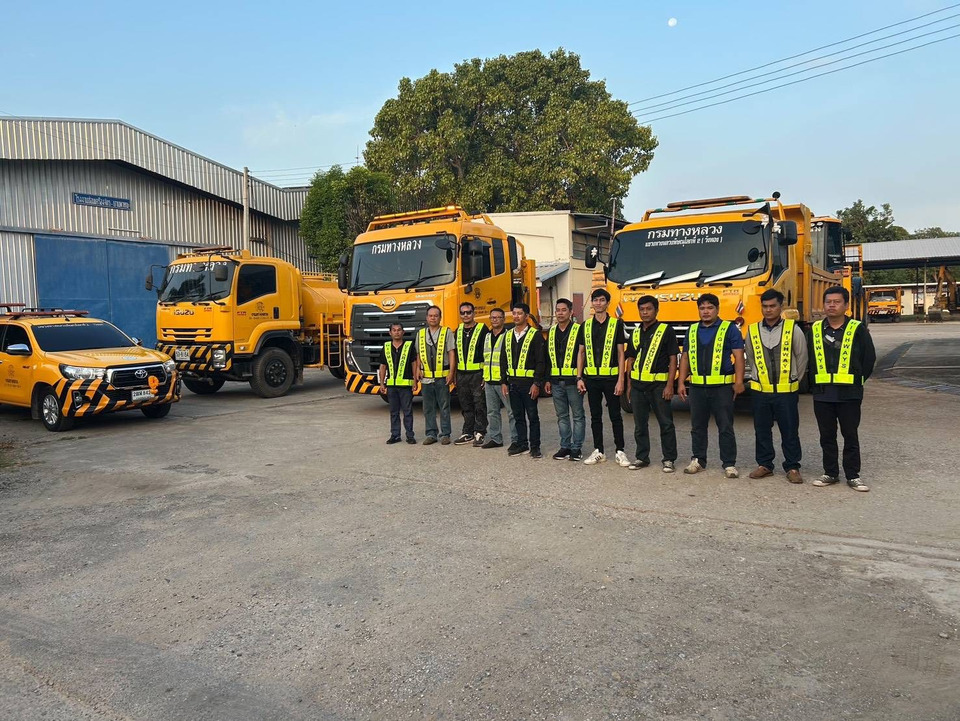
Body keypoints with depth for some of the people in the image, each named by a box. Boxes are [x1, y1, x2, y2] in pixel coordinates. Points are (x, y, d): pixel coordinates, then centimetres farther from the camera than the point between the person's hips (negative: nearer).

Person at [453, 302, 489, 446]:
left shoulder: (482, 329, -4)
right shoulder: (458, 330, 13)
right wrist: (454, 374, 13)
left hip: (477, 373, -5)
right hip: (461, 374, 6)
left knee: (480, 405, -2)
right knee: (465, 406, 11)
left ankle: (480, 433, 6)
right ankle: (468, 433, 18)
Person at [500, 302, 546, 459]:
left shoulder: (535, 335, -5)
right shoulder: (508, 336, 13)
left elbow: (541, 361, -9)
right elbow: (503, 360, 15)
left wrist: (537, 383, -14)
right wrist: (504, 382, 9)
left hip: (528, 382, -5)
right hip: (513, 383, 6)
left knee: (532, 416, 0)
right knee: (518, 416, 11)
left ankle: (535, 446, 9)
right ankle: (522, 444, 22)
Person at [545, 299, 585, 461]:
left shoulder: (578, 330, -6)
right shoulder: (551, 331, 12)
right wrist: (548, 380, 12)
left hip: (573, 380, -5)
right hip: (556, 381, 6)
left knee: (577, 415, 3)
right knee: (562, 416, 11)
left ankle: (576, 448, 10)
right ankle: (565, 447, 20)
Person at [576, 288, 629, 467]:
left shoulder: (616, 324, -1)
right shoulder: (585, 326, 8)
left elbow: (620, 354, -2)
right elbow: (581, 353, 10)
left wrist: (620, 380, -9)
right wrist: (579, 378, 3)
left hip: (610, 377, -3)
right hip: (591, 378, 3)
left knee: (615, 416, 2)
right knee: (595, 416, 9)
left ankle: (620, 452, 10)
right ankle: (598, 452, 17)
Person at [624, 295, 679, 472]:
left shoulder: (666, 331, -3)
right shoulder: (635, 333, 13)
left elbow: (673, 359, -6)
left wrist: (669, 385, -13)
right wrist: (629, 385, 11)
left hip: (658, 384, -5)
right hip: (637, 385, 5)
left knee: (666, 424, 1)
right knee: (640, 424, 10)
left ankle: (668, 459, 11)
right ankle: (642, 458, 20)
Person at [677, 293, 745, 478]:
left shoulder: (730, 329, 0)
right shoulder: (692, 331, 12)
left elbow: (738, 357, -4)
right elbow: (685, 357, 15)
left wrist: (738, 381, -13)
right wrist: (681, 382, 8)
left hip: (722, 386, -4)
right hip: (697, 387, 4)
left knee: (725, 427, 1)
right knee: (697, 426, 10)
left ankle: (729, 464, 9)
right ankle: (698, 460, 21)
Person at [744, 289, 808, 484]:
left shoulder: (793, 329, -3)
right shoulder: (753, 330, 4)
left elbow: (801, 357, 5)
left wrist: (793, 379, 9)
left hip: (786, 391, -2)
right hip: (760, 391, 3)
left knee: (790, 432, 4)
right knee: (762, 431, 9)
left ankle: (792, 467, 14)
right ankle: (764, 464, 21)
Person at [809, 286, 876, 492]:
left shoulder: (857, 329, -1)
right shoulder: (815, 330, 7)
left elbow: (869, 358, 3)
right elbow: (809, 359, 13)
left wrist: (856, 380, 4)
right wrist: (815, 383, 8)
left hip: (849, 393, -3)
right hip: (822, 393, 3)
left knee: (850, 435, 4)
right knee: (827, 435, 10)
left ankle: (853, 475, 13)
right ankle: (830, 473, 20)